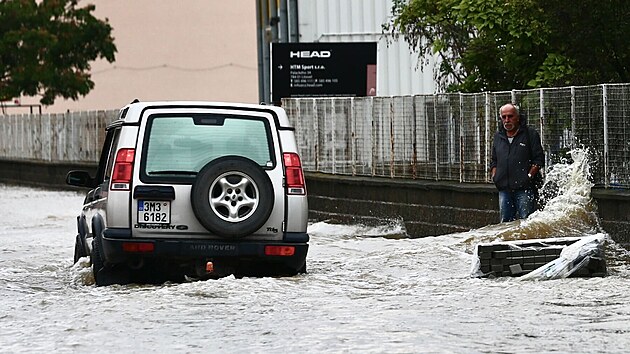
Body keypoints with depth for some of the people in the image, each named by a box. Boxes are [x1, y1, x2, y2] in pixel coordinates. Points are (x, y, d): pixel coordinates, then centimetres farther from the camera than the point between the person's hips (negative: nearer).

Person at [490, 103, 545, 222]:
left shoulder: (530, 134, 1)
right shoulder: (498, 136, 17)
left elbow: (539, 159, -1)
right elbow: (494, 161, 24)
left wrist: (529, 176, -11)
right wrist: (494, 176, 7)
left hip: (524, 189, -5)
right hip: (504, 189, 5)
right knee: (506, 221, 5)